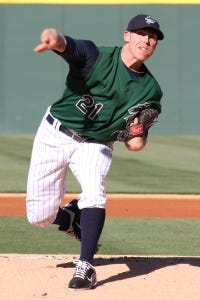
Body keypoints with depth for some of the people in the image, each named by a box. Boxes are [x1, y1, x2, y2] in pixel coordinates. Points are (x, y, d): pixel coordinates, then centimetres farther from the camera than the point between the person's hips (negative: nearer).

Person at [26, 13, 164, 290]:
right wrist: (55, 39, -65)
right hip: (55, 135, -1)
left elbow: (134, 145, -2)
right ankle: (72, 217, 34)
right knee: (39, 216, 0)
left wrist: (138, 134, -28)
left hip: (96, 145, 1)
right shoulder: (95, 56, -16)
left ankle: (85, 266, -22)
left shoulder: (150, 90, -6)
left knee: (94, 190, -30)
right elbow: (67, 45, -40)